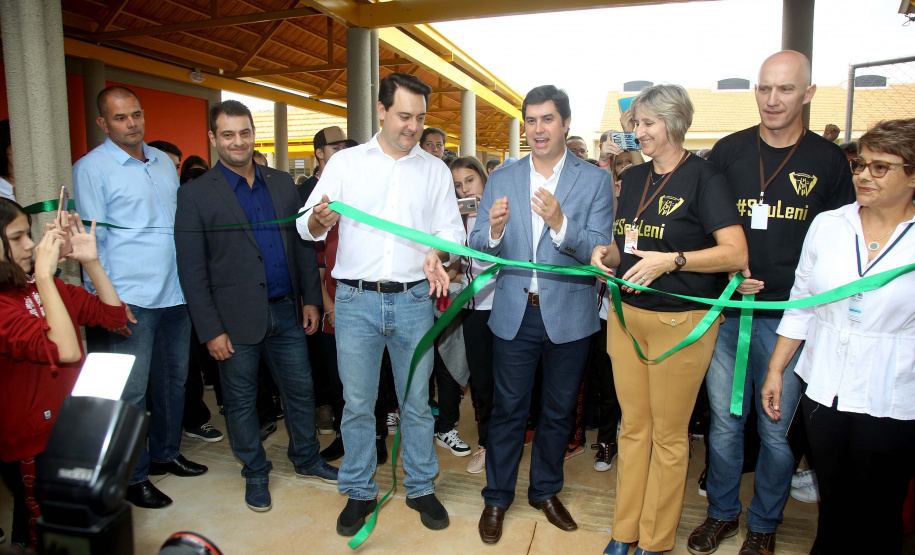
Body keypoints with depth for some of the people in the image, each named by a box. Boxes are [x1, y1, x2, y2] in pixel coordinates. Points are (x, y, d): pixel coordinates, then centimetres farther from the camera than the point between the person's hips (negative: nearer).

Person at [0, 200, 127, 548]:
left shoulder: (40, 286, 2)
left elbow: (113, 315, 4)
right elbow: (65, 352, -34)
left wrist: (90, 261, -7)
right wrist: (44, 275, -32)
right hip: (35, 445, -7)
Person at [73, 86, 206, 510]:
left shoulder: (164, 162, 14)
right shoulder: (90, 168, -4)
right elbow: (90, 239, -7)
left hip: (175, 294, 6)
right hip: (129, 299, -6)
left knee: (174, 380, 14)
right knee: (131, 391, 0)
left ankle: (165, 454, 31)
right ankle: (134, 476, 15)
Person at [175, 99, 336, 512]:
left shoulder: (282, 184, 8)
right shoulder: (195, 194, -5)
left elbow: (303, 244, 10)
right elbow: (192, 270, -7)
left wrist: (310, 298, 6)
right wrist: (211, 330, -10)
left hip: (285, 311, 4)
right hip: (237, 319, -3)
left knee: (301, 390, 14)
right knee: (241, 401, 12)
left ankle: (306, 459, 36)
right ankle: (255, 474, 32)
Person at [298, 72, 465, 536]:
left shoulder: (435, 170, 10)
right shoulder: (345, 163, 6)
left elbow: (451, 229, 9)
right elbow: (307, 226, 4)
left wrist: (437, 255, -13)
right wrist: (320, 219, -20)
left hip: (413, 301, 1)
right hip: (356, 301, 0)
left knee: (416, 402, 9)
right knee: (357, 403, 7)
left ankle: (421, 488, 28)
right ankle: (359, 492, 26)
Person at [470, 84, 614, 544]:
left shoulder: (595, 181, -2)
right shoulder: (501, 180, 3)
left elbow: (599, 250, -11)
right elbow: (478, 247, 0)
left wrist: (560, 223, -28)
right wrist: (493, 230, -23)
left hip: (568, 314, 0)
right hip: (514, 312, 0)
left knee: (559, 410, 15)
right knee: (507, 408, 9)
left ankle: (545, 490, 37)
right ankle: (497, 497, 29)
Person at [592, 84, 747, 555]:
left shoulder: (704, 177, -8)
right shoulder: (633, 178, 12)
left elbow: (736, 254, -15)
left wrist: (672, 259, -26)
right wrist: (606, 253, 0)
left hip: (680, 322, -5)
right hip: (627, 314, 6)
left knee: (668, 436, 8)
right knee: (633, 427, 14)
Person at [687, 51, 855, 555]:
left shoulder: (829, 161, 2)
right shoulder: (727, 151, 4)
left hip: (790, 318, -1)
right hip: (728, 311, 1)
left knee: (778, 429, 9)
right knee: (724, 421, 11)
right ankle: (722, 512, 32)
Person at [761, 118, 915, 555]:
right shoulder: (827, 225, 2)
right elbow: (800, 305, 7)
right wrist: (775, 370, 7)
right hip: (823, 391, 2)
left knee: (880, 516, 14)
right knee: (833, 505, 17)